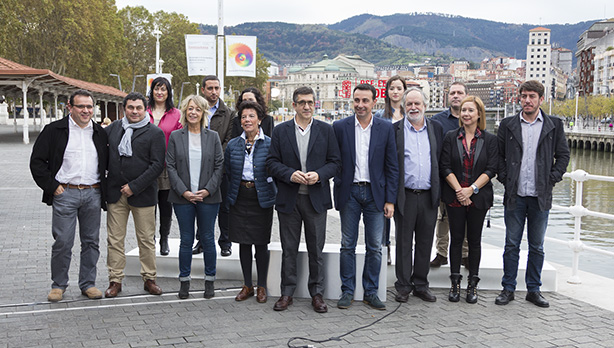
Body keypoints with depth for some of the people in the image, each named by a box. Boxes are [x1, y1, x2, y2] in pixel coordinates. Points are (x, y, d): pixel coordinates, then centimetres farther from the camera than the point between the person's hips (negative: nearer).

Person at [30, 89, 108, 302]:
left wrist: (104, 187, 8)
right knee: (62, 241, -2)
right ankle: (58, 285, 13)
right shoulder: (55, 131, 0)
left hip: (93, 194, 3)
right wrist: (52, 186, -6)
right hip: (65, 193, -3)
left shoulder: (100, 133, 11)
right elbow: (37, 161, 0)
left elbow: (108, 163, 20)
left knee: (91, 241, 7)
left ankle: (88, 284, 18)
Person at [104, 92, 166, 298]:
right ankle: (115, 280, 15)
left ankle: (149, 279, 18)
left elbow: (157, 165, -9)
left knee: (146, 239, 5)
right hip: (115, 193, 3)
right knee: (115, 239, 6)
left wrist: (134, 186, -14)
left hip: (142, 194, -3)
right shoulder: (114, 127, 9)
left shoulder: (155, 133, -3)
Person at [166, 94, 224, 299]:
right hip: (182, 197, 0)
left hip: (208, 197, 0)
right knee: (186, 240, 4)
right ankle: (184, 281, 16)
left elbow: (219, 166, 2)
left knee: (208, 239, 5)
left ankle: (210, 280, 17)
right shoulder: (175, 137, 4)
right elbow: (171, 167, 1)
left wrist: (208, 190, -9)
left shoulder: (213, 137, 5)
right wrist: (184, 191, -9)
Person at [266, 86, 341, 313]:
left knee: (316, 249, 6)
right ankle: (287, 293, 18)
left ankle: (317, 294, 17)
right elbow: (272, 162, 2)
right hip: (289, 198, 0)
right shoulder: (280, 131, 5)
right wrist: (290, 174, -15)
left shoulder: (326, 130, 5)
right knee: (289, 249, 7)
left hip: (316, 198, 0)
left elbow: (335, 162, 4)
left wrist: (319, 175, -14)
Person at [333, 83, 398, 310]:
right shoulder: (340, 127, 2)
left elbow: (392, 167, 2)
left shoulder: (386, 128, 2)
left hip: (375, 193, 0)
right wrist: (339, 188, -4)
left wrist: (390, 200, -2)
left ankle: (371, 292, 16)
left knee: (375, 247, 5)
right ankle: (347, 292, 16)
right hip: (349, 193, 0)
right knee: (347, 245, 6)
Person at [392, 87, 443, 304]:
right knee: (404, 243, 5)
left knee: (425, 243, 10)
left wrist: (439, 194, 5)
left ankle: (421, 284, 21)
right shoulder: (395, 130, 1)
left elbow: (441, 161, 11)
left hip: (428, 196, 3)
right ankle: (403, 286, 15)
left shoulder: (435, 129, 10)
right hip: (405, 196, -2)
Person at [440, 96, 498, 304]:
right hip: (454, 197, 1)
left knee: (474, 240, 6)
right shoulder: (451, 137, 4)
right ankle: (455, 283, 13)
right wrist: (458, 190, -11)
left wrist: (471, 189, -13)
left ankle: (472, 284, 14)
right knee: (456, 238, 4)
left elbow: (491, 169, -3)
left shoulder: (489, 140, 3)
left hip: (478, 198, 0)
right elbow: (445, 167, -1)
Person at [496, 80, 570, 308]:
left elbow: (563, 155, 7)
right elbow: (498, 155, 7)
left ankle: (534, 290, 19)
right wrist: (504, 178, -3)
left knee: (537, 247, 9)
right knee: (511, 245, 5)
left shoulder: (554, 125, 4)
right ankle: (508, 289, 14)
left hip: (541, 196, 0)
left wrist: (552, 179, -3)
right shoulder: (507, 125, 5)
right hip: (515, 195, 0)